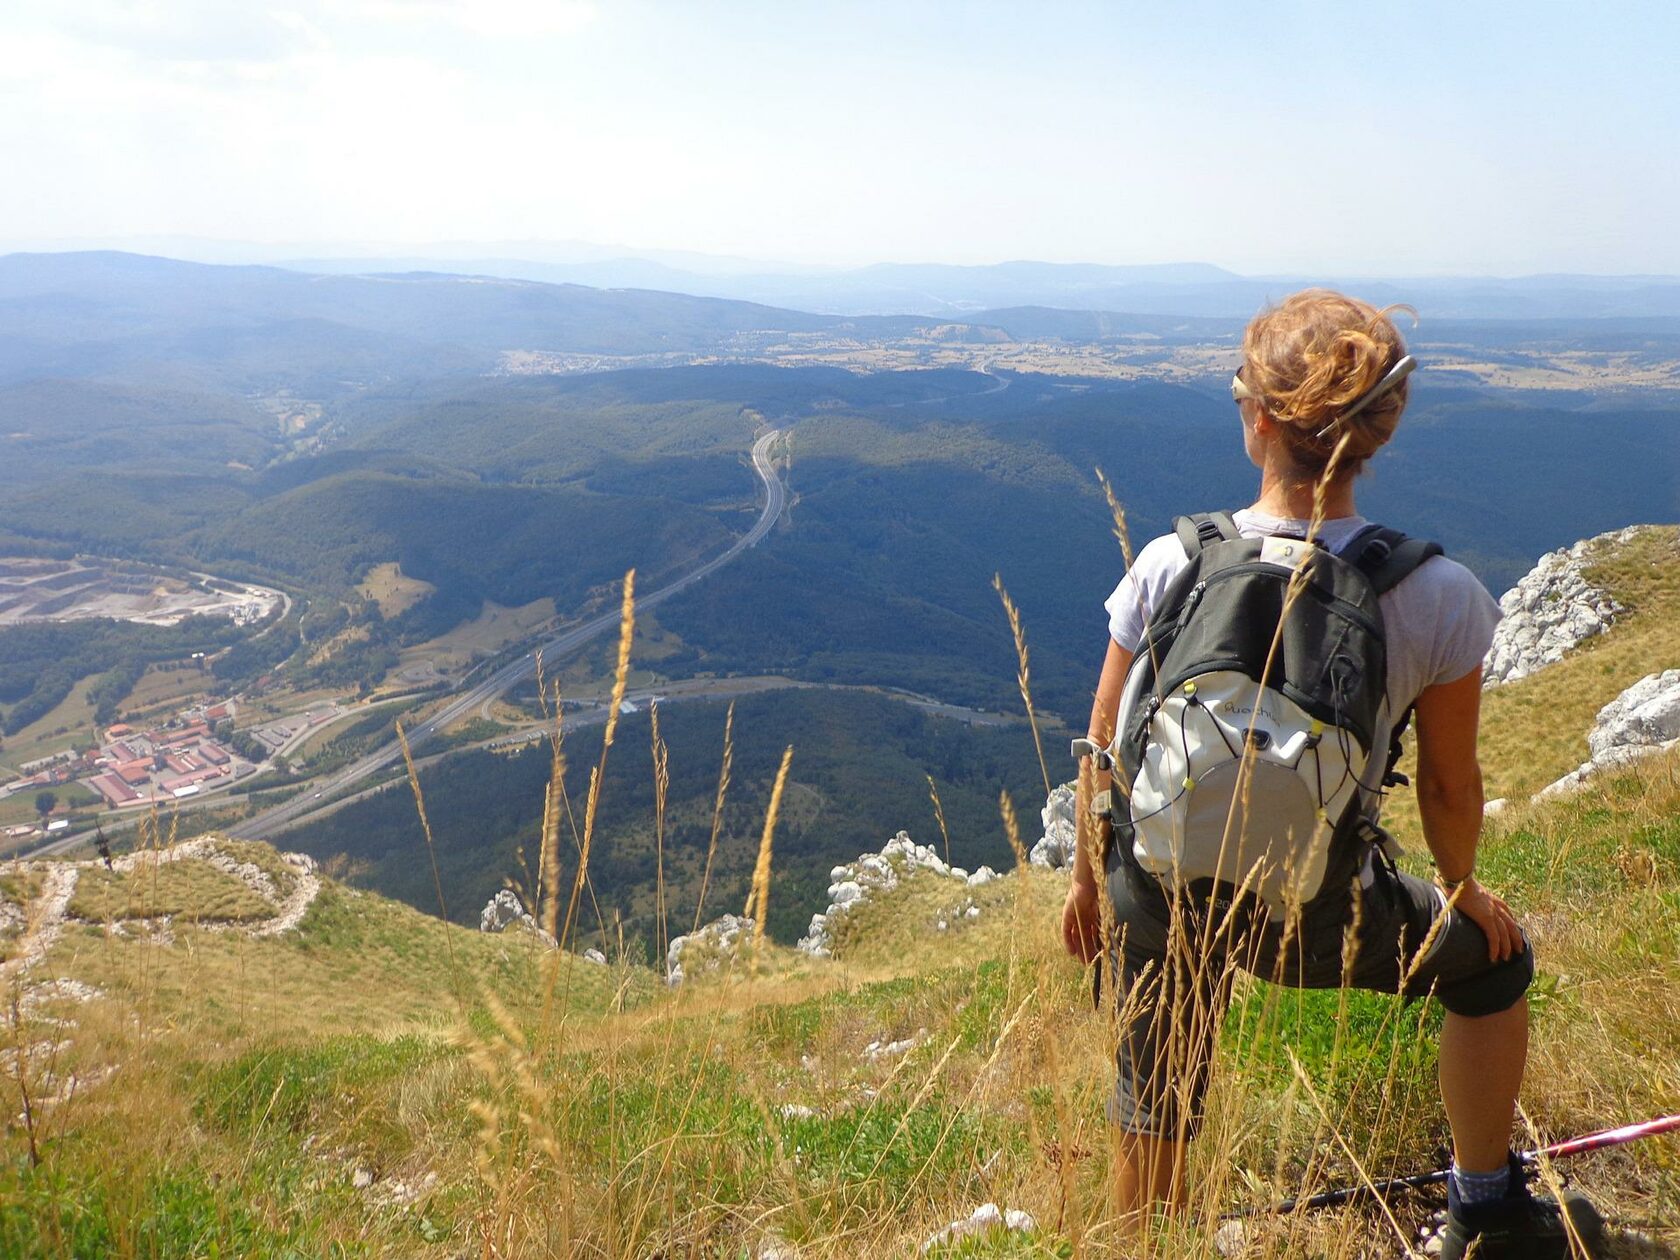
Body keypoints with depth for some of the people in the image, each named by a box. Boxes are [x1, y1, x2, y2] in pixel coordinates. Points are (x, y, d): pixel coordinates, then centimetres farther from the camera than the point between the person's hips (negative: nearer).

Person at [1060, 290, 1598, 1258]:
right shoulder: (1440, 599, -19)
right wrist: (1461, 889, 17)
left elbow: (1104, 753, -6)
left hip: (1158, 895, 2)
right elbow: (1449, 787, -5)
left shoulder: (1170, 567, -17)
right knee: (1495, 957, 29)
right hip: (1316, 921, -1)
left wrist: (1090, 883, 12)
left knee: (1155, 1112, 26)